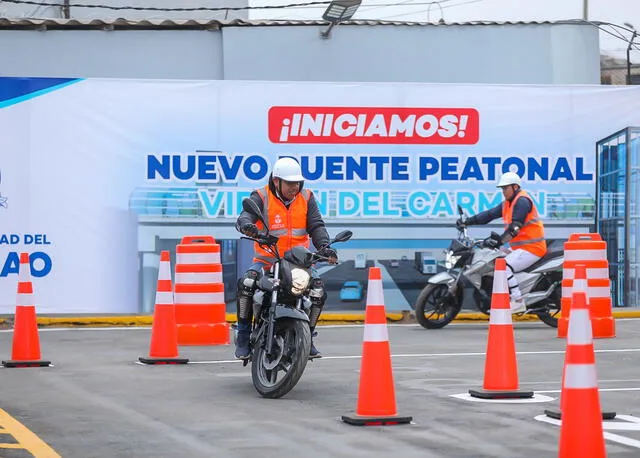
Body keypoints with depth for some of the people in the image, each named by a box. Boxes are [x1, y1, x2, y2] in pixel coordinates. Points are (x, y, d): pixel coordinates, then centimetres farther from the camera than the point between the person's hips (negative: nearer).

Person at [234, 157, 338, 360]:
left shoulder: (306, 198, 7)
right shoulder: (261, 197, -4)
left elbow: (316, 226, 0)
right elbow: (245, 217, -20)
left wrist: (324, 246, -20)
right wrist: (246, 225, -46)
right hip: (267, 259, -3)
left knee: (318, 290, -17)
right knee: (246, 283, -28)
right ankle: (243, 338, -13)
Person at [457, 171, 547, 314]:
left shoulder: (522, 201, -14)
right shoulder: (507, 203, 16)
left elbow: (515, 226, -26)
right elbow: (489, 214, 8)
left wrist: (500, 240, -36)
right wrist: (467, 222, -2)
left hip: (531, 248, -11)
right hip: (519, 248, 11)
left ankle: (518, 302, -24)